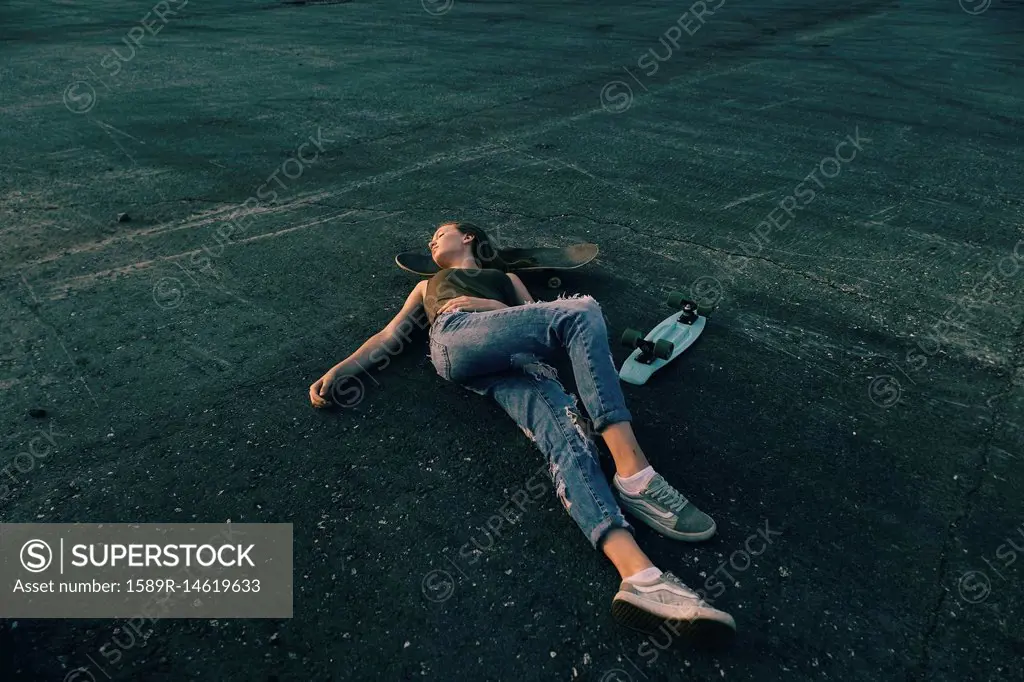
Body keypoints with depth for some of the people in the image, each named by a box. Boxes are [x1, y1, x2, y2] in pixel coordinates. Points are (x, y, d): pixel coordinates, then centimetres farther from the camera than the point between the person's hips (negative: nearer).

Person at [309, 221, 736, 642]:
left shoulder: (505, 278, 40)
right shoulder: (429, 286, 42)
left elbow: (534, 320, 23)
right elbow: (389, 335, 29)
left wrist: (488, 304, 4)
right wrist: (338, 370, 14)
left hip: (510, 357, 2)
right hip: (454, 341, -2)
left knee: (564, 430, -31)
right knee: (581, 311, -28)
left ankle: (638, 575, -50)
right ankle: (635, 478, -38)